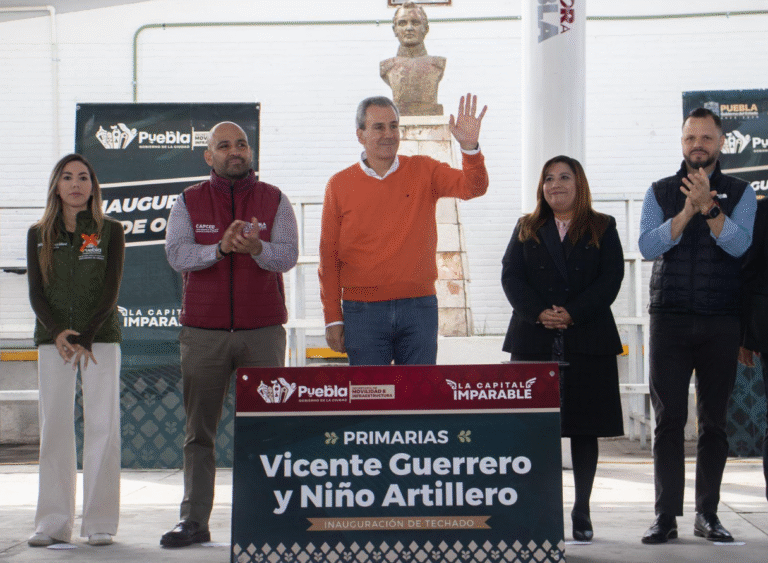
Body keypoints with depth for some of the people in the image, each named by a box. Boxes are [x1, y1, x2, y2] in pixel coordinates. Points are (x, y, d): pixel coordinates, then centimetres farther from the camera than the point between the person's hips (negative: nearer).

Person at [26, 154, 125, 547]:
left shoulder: (110, 231, 4)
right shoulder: (39, 234, 10)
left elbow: (111, 290, -3)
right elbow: (36, 293, 4)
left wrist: (86, 339, -13)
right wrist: (57, 332, -13)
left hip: (101, 337, -2)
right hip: (53, 339, 2)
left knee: (102, 425, -5)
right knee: (54, 426, -1)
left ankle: (100, 522, 0)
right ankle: (54, 523, 4)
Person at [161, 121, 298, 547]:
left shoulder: (274, 200, 8)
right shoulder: (189, 202, 8)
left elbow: (287, 256, -4)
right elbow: (176, 254, -5)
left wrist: (256, 247, -26)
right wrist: (221, 248, -21)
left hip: (262, 331, 0)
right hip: (203, 332, 0)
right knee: (199, 429, 2)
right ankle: (194, 520, 5)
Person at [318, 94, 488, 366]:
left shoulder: (424, 171, 6)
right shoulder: (340, 185, 4)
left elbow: (473, 186, -8)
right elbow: (329, 258, 4)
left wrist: (469, 147, -27)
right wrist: (333, 318, 1)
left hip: (419, 306, 1)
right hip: (363, 310, -1)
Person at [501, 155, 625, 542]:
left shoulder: (602, 229, 10)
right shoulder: (526, 229, 14)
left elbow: (611, 278, -2)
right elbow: (511, 278, 3)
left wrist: (572, 313, -14)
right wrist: (539, 314, -14)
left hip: (587, 340, -1)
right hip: (534, 340, 1)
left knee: (584, 428, 1)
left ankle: (581, 513, 8)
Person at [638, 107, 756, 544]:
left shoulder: (739, 193, 7)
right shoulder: (660, 192, 10)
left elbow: (738, 243, -9)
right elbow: (649, 245, -4)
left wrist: (709, 207, -22)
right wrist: (687, 212, -16)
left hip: (721, 323, 0)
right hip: (670, 320, 0)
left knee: (715, 421, 3)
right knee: (669, 420, -3)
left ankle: (708, 513, 10)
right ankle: (667, 516, -2)